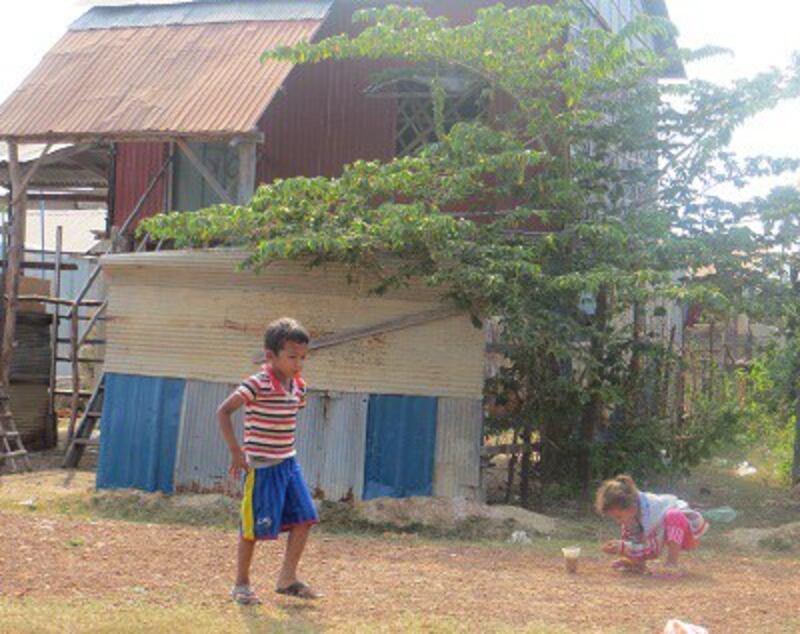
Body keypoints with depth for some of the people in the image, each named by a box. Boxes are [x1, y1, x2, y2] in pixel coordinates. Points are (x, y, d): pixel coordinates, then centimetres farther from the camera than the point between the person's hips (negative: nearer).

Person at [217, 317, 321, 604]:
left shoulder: (298, 386, 5)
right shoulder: (257, 385, -18)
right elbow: (223, 412, -20)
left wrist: (287, 450, 15)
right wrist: (236, 451, -23)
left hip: (288, 463, 7)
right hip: (261, 467, -7)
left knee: (303, 518, 3)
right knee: (254, 527, 1)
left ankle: (287, 578, 14)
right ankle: (241, 585, 16)